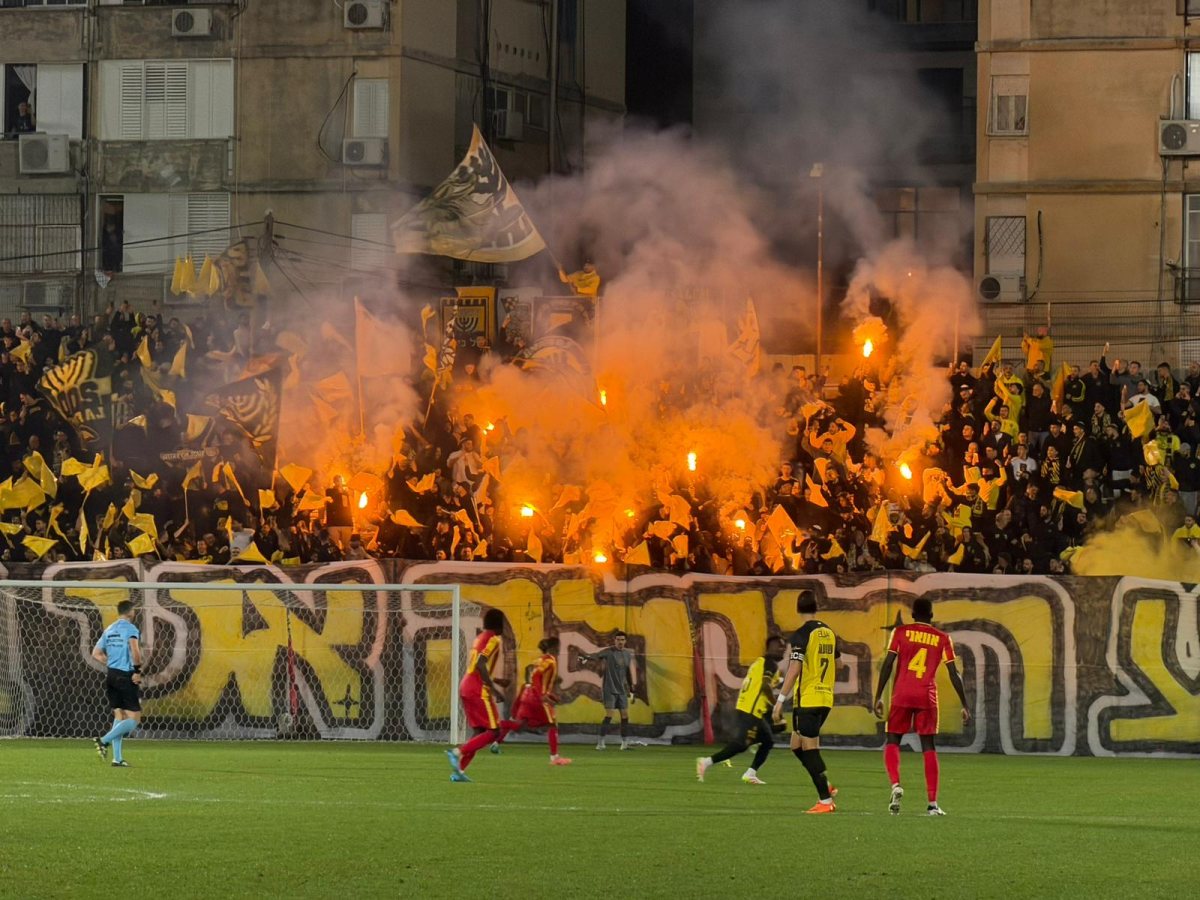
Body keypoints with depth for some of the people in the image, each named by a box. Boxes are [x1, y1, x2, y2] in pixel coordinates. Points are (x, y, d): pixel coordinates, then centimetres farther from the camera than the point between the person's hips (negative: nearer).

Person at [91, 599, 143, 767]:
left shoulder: (109, 630, 13)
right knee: (134, 718, -3)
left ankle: (117, 758, 9)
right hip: (125, 676, -7)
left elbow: (96, 654, 13)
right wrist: (137, 670, -16)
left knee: (119, 716, 13)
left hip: (111, 675, 7)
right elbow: (134, 650, -26)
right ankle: (104, 741, -18)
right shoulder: (131, 629, -9)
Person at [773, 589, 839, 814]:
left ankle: (825, 801, -4)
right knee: (797, 746, 18)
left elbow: (794, 670, -18)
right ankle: (826, 787, 12)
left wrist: (780, 701, -17)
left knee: (810, 751, -3)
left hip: (807, 700, -7)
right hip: (826, 699, 8)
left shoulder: (801, 635, -12)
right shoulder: (829, 633, 10)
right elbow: (837, 665, 21)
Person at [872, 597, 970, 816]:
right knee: (928, 746, 5)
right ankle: (932, 803, 0)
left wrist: (878, 697, 0)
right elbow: (953, 674, 5)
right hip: (927, 696, 1)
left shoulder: (901, 632, 5)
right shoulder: (942, 638, 7)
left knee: (893, 741, 11)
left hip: (902, 694, -1)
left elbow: (888, 664, -3)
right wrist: (964, 705, 10)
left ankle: (895, 784, -16)